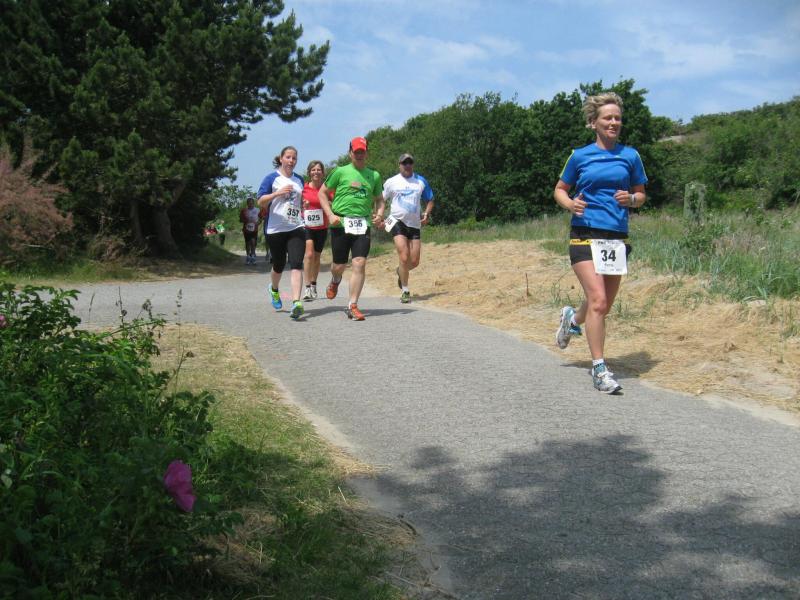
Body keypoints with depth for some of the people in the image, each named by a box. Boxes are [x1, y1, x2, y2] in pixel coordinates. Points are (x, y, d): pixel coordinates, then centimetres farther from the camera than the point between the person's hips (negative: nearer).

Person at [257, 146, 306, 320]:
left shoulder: (299, 179, 14)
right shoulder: (272, 178, 0)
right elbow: (260, 202, -8)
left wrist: (304, 207, 7)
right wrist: (277, 193, -23)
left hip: (296, 228, 2)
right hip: (276, 229, -2)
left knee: (296, 264, -15)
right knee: (279, 265, 11)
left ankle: (296, 303, -24)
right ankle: (274, 289, 44)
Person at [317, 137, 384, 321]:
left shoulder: (374, 175, 12)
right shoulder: (341, 172, 2)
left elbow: (379, 200, 21)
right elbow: (322, 192, 6)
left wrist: (379, 214, 0)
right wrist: (330, 214, -6)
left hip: (363, 225, 2)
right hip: (341, 224, -2)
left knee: (360, 263, -11)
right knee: (339, 265, 6)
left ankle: (352, 306, -5)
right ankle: (335, 281, 44)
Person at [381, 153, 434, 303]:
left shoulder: (421, 181, 9)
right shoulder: (391, 182, 3)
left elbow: (430, 200, 18)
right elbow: (380, 200, 9)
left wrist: (426, 214, 1)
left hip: (415, 224, 3)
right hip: (397, 222, -3)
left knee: (414, 262, 2)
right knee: (404, 258, -16)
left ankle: (400, 271, 37)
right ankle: (405, 291, -3)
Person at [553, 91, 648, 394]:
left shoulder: (630, 156, 8)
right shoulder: (580, 156, 4)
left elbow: (641, 195, 15)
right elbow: (559, 190, 13)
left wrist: (630, 199, -8)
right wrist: (571, 204, -9)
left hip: (617, 238, 3)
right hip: (585, 235, -3)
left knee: (604, 305, 13)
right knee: (598, 301, -15)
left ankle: (572, 318, 46)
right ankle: (599, 368, -8)